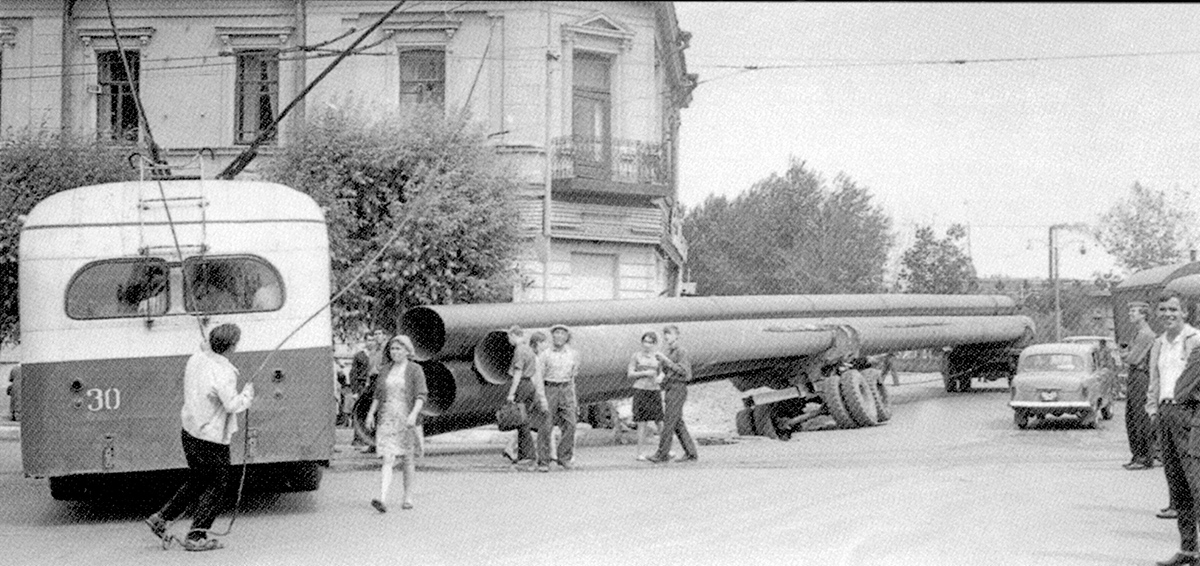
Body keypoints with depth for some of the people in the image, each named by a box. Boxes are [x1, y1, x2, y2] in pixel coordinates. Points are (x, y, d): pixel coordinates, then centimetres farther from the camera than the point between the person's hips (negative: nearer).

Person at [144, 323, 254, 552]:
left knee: (196, 482, 24)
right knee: (215, 487, 7)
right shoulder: (223, 373, -23)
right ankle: (196, 537, 9)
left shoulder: (196, 359, 3)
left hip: (189, 431, 8)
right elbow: (232, 405, -27)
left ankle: (161, 519, 25)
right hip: (212, 439, -8)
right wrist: (247, 394, -10)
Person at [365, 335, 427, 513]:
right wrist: (371, 413, 4)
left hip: (407, 421, -2)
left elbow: (421, 396, -10)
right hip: (387, 420, 2)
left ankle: (408, 497, 23)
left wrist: (413, 414, -24)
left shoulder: (415, 370, -3)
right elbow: (378, 395, 16)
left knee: (408, 459, 9)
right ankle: (383, 500, -21)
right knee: (388, 460, -9)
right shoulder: (385, 370, 10)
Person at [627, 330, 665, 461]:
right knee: (643, 423, -5)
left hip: (655, 391, 3)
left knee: (660, 422, -1)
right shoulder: (636, 356, 2)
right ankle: (641, 452, 0)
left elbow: (661, 372, 15)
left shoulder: (656, 356, 9)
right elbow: (630, 374, 1)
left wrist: (660, 377, -8)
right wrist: (644, 373, -13)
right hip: (641, 390, -3)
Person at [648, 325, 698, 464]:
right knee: (678, 424, 8)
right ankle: (691, 453, 10)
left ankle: (662, 454, -9)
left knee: (669, 422, -10)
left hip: (678, 389, -9)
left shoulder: (681, 352, -9)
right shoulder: (669, 352, 16)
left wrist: (666, 360, -23)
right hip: (669, 390, 9)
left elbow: (682, 371, -20)